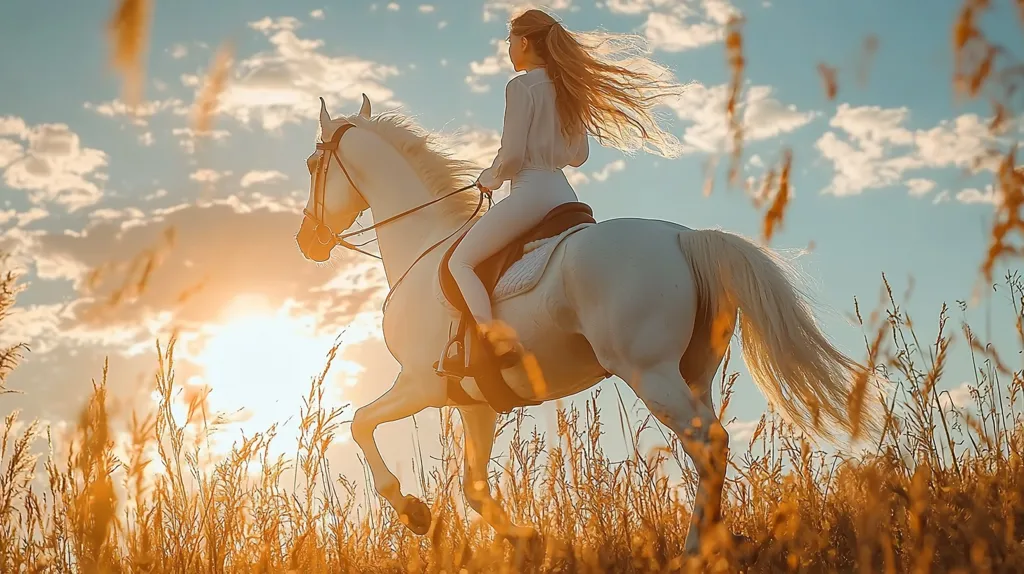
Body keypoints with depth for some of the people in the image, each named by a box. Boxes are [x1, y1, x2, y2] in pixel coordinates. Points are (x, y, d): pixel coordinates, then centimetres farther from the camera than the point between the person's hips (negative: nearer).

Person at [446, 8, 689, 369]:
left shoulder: (521, 86, -9)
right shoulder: (567, 89, 15)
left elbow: (511, 156, -13)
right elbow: (580, 156, 19)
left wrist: (489, 179, 5)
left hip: (529, 192, -8)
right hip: (564, 195, 8)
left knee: (460, 261, -3)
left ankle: (494, 334, -26)